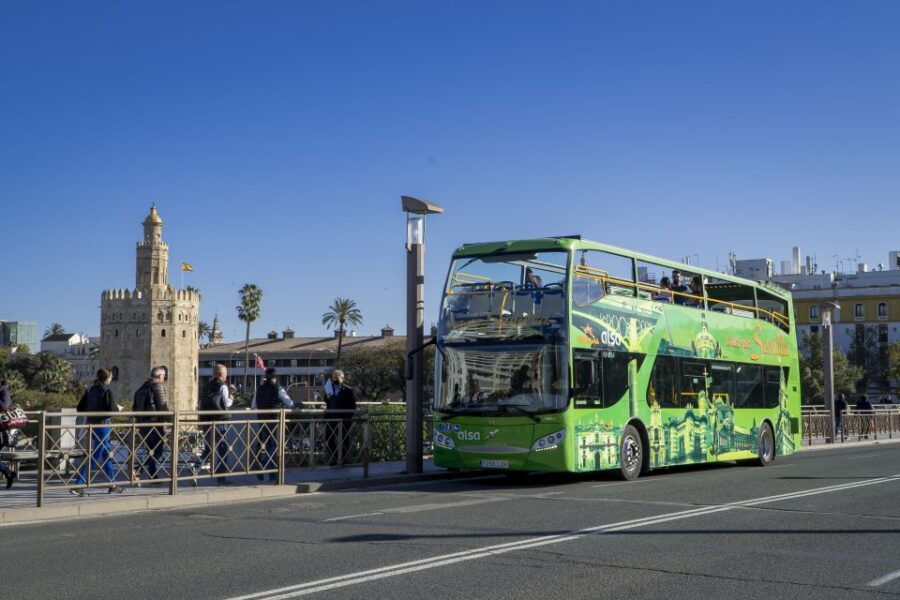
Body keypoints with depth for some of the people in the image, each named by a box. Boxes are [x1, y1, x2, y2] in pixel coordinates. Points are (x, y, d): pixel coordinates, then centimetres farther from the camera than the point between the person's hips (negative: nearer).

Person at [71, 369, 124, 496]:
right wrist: (118, 408, 2)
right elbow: (111, 409, -18)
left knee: (107, 454, 16)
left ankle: (112, 485, 20)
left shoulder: (90, 390, 9)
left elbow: (79, 408, 10)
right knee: (95, 456, -5)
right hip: (103, 425, -8)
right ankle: (78, 485, -11)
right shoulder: (107, 391, -11)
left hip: (91, 425, 8)